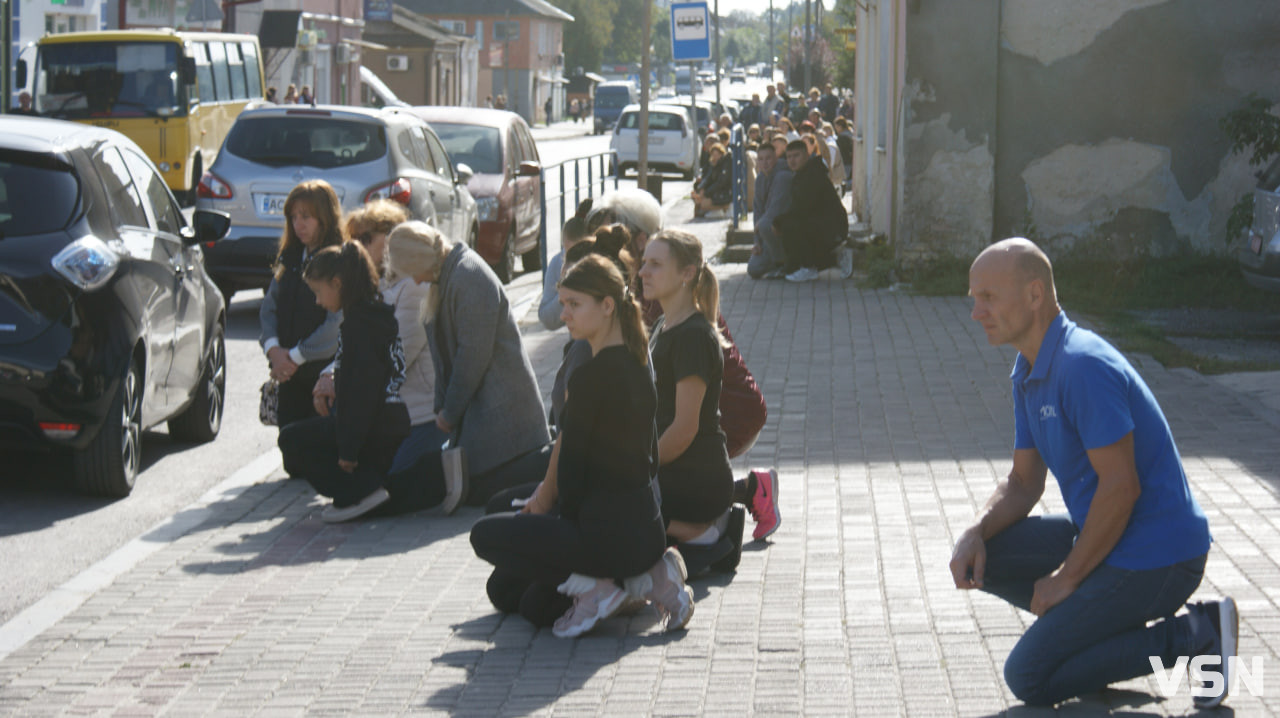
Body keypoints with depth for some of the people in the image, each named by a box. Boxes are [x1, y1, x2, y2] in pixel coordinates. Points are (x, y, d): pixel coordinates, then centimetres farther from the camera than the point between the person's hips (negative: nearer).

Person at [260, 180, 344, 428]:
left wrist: (295, 357, -13)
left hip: (324, 373, -6)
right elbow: (268, 307, 13)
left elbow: (337, 323, -16)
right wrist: (273, 349, -5)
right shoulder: (290, 257, 14)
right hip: (289, 373, 6)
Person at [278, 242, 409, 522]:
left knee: (292, 439, -1)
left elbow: (361, 387, -21)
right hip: (394, 423, 10)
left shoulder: (357, 322, -16)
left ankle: (359, 492, -12)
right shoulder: (379, 313, 14)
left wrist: (348, 449, -20)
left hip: (376, 430, -10)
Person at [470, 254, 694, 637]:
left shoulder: (592, 375, -18)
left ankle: (592, 585, -5)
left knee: (486, 535, 5)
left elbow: (571, 461, -10)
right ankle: (641, 576, 9)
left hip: (611, 530, -9)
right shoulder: (636, 366, 10)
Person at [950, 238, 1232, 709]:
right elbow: (1024, 483, 13)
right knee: (979, 559, 5)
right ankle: (1101, 622, 10)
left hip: (1155, 558, -10)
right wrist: (975, 534, -6)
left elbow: (1121, 487, -25)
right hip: (1103, 537, 10)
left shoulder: (1084, 366, -23)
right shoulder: (1028, 371, 9)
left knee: (1029, 679, -10)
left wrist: (1067, 578, -15)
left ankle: (1193, 637, -4)